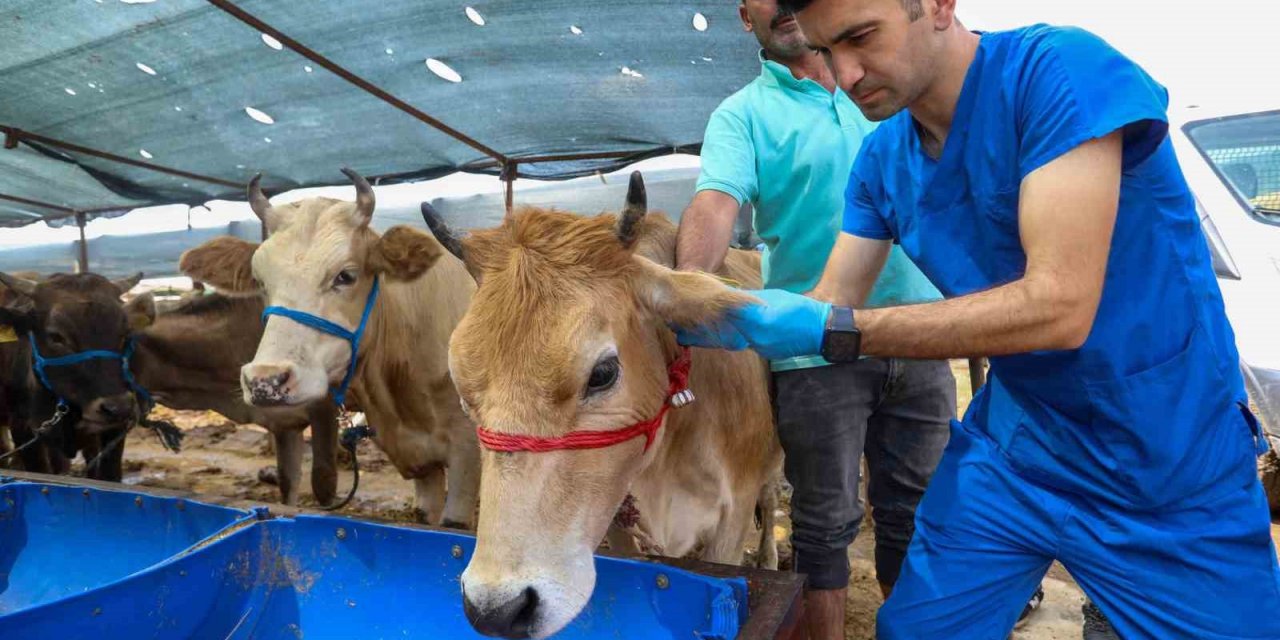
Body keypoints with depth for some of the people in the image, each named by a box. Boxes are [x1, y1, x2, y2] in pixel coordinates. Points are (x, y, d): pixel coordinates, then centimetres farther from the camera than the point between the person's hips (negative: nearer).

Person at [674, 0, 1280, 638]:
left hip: (1174, 469, -4)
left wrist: (831, 330, -30)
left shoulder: (1061, 70, -22)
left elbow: (1059, 307, -29)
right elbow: (830, 305, 1)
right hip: (1009, 451, 5)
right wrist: (721, 320, -18)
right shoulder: (882, 158, -2)